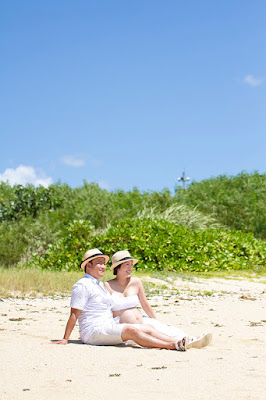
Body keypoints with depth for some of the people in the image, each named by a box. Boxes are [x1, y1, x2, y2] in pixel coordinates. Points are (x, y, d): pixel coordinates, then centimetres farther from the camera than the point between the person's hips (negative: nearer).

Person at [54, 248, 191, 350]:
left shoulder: (100, 285, 24)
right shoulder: (82, 286, -6)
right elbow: (74, 314, -11)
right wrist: (65, 339, -16)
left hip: (109, 328, 10)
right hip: (93, 331, -10)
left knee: (148, 328, -5)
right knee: (131, 330, -29)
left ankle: (177, 342, -19)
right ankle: (172, 346, -38)